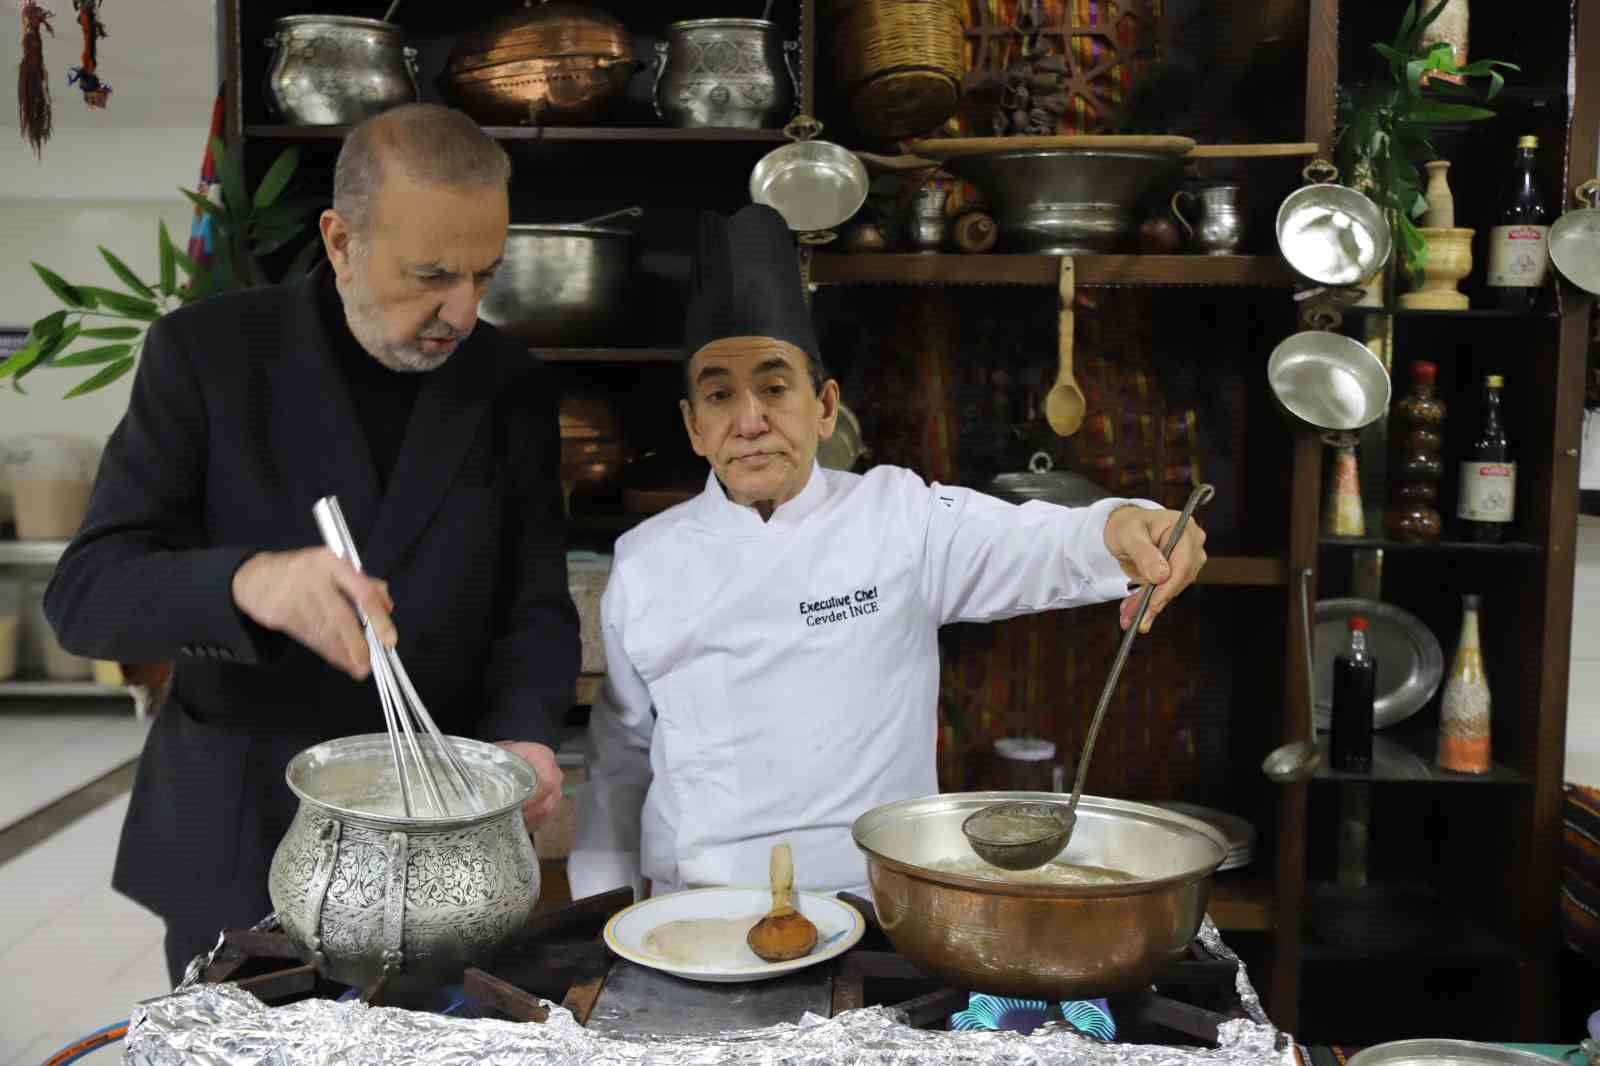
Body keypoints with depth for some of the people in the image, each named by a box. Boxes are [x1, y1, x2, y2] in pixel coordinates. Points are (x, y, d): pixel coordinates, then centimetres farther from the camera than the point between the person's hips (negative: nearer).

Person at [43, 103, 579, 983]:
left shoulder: (513, 387, -1)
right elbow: (85, 595, -13)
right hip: (236, 848, -1)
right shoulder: (205, 352, -8)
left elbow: (535, 606, 1)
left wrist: (522, 734, -20)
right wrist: (246, 581, -34)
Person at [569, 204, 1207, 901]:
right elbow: (621, 750, 15)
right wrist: (606, 895, 11)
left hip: (871, 908, -1)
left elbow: (1041, 544, -16)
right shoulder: (644, 562, 7)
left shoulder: (899, 517, 0)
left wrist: (1122, 528, -37)